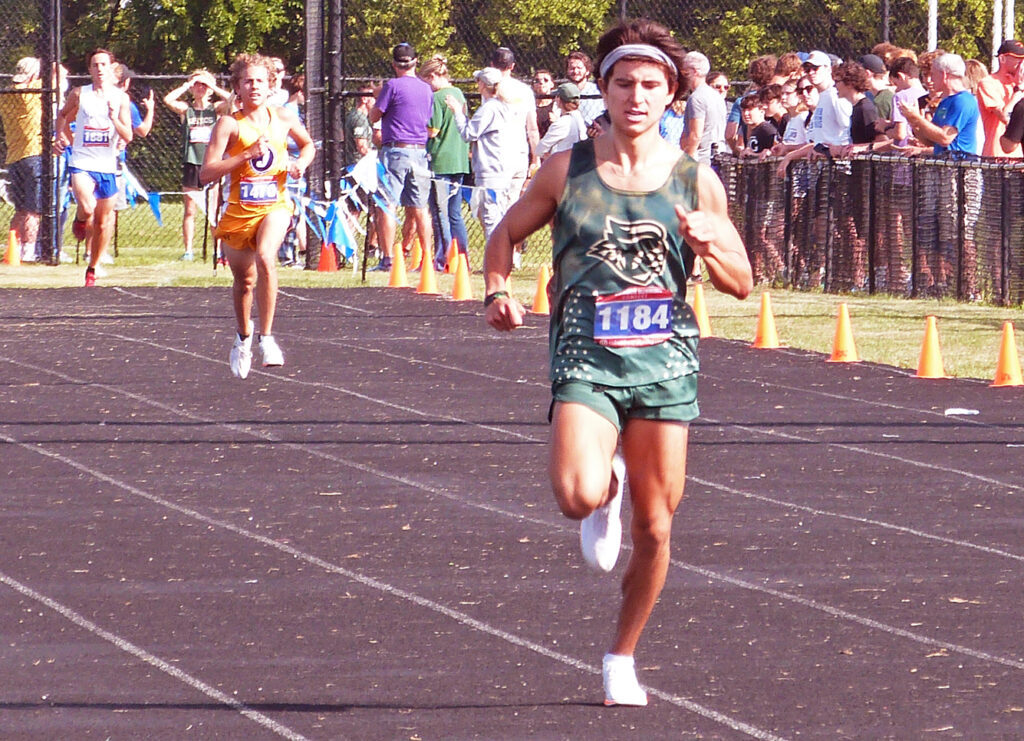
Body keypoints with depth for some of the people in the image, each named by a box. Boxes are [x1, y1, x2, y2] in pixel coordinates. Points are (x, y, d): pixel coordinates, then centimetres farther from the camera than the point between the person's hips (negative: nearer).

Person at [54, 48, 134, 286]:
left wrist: (114, 119, -19)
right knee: (87, 208, -26)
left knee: (104, 221, 7)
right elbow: (63, 116, 21)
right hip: (82, 162, -2)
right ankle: (80, 220, 11)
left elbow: (128, 137, -2)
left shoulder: (120, 97, 3)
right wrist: (62, 136, 4)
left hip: (108, 166, 2)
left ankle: (92, 269, 23)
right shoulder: (79, 94, 2)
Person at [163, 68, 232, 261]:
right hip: (191, 163, 1)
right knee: (190, 210, 2)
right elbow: (168, 99, -9)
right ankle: (188, 250, 6)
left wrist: (212, 86, -4)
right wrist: (187, 85, -2)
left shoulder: (216, 109, 6)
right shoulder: (186, 110, 7)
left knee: (213, 212, -2)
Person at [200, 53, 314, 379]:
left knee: (265, 257, -29)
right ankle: (243, 337, 44)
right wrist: (248, 153, -20)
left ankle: (267, 337, -23)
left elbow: (308, 145, 25)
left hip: (274, 206, 0)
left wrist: (300, 163, 2)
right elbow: (206, 174, -14)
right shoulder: (229, 124, -6)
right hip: (239, 211, 0)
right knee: (244, 279, 13)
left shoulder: (283, 118, 4)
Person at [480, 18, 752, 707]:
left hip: (666, 361, 1)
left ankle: (622, 657, 25)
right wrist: (498, 291, -4)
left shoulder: (696, 180, 5)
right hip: (586, 359, -1)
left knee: (654, 530, 4)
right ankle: (608, 489, 13)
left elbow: (742, 284, 10)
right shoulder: (566, 170, 3)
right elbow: (505, 236, 16)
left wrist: (711, 247, -11)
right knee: (578, 496, -25)